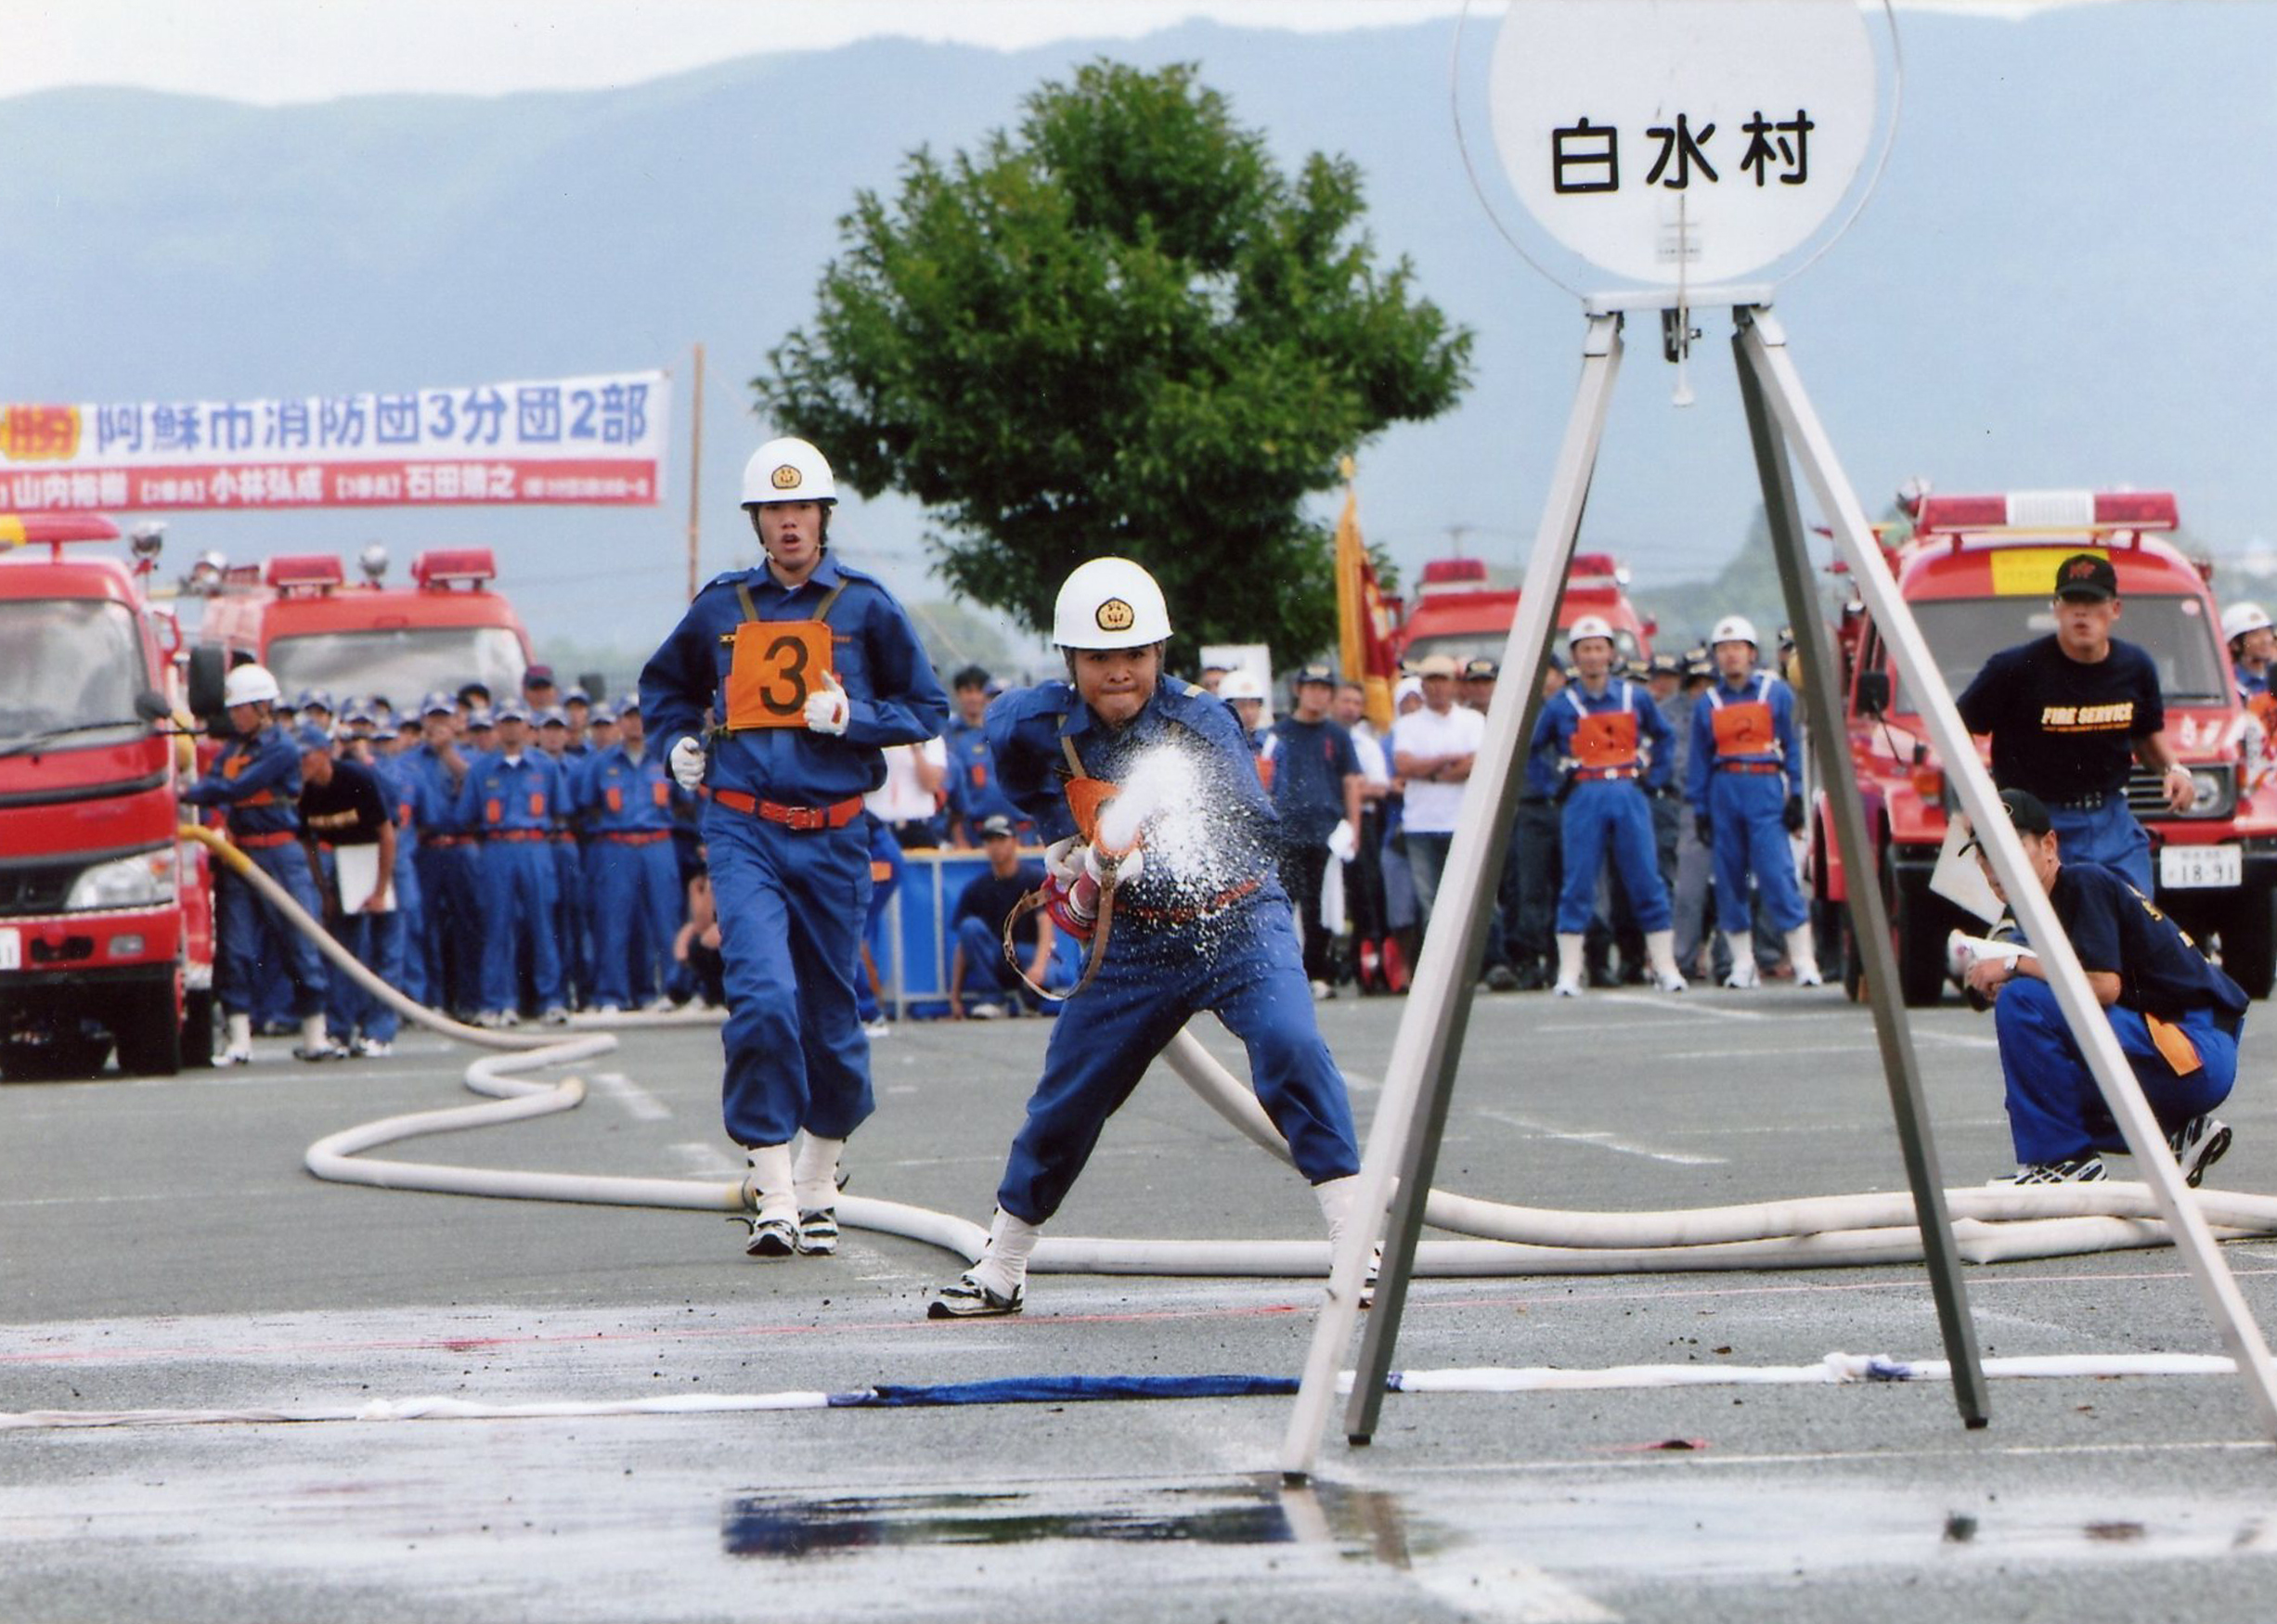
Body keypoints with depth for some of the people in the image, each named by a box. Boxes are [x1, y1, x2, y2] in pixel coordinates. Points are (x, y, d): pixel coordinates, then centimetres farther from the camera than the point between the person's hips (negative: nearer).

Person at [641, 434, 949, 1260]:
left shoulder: (864, 605, 2)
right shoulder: (721, 608, 8)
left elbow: (928, 707, 6)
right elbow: (665, 685, 26)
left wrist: (852, 717, -10)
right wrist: (677, 742, 8)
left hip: (832, 836, 0)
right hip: (742, 830, 0)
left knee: (829, 1013, 9)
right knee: (763, 997, -18)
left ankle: (819, 1179, 29)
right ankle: (771, 1191, -15)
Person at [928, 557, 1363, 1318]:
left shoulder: (1200, 721, -15)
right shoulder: (1034, 725, -7)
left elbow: (1255, 836, -21)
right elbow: (1027, 786, 18)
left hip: (1239, 921, -3)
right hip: (1134, 943, 3)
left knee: (1290, 1046, -26)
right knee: (1066, 1100, 8)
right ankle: (999, 1272, 26)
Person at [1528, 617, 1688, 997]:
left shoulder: (1635, 697, 7)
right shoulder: (1561, 706, 1)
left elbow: (1662, 737, 21)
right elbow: (1527, 748, 8)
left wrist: (1654, 777, 9)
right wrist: (1557, 786, 0)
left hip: (1629, 796, 1)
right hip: (1583, 801, -1)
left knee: (1646, 882, 0)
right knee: (1577, 886, -4)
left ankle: (1665, 966, 6)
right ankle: (1569, 973, -1)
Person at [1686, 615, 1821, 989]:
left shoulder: (1777, 693, 5)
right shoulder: (1708, 703, 10)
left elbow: (1792, 746, 5)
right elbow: (1699, 760, 12)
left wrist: (1796, 796, -1)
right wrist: (1700, 810, 7)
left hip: (1766, 791, -3)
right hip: (1724, 793, 3)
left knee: (1778, 874, -11)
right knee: (1730, 879, 3)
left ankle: (1804, 961, -9)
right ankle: (1742, 964, 11)